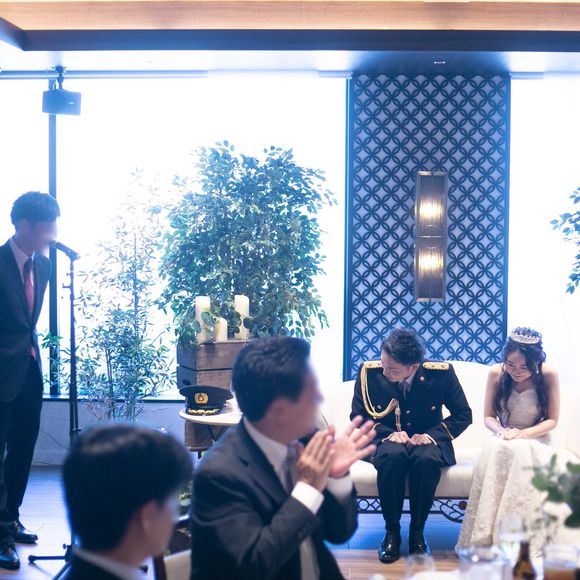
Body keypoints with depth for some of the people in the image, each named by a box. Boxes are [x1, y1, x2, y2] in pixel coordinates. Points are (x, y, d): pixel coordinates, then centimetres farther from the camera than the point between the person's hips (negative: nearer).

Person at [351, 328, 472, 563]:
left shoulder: (442, 373, -15)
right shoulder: (369, 372, -14)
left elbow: (463, 415, -3)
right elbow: (358, 416, 0)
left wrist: (430, 435, -17)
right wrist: (389, 433, -17)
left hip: (426, 440, 0)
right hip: (388, 439, 0)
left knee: (427, 459, -36)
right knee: (392, 456, -36)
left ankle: (417, 531, -16)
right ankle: (391, 531, -19)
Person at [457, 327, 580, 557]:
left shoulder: (548, 375, -11)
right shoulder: (496, 373, -6)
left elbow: (552, 420, -4)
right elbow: (488, 417, 3)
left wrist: (522, 434, -20)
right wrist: (501, 430, -20)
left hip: (535, 442, -1)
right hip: (504, 441, 2)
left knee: (522, 452, -37)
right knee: (494, 449, -35)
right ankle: (483, 538, -33)